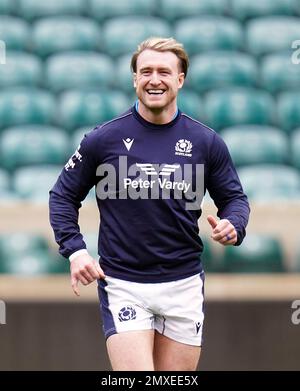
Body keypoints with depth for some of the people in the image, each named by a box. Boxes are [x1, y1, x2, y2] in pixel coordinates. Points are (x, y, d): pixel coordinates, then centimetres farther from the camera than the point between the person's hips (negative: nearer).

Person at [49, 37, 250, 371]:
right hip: (122, 285, -2)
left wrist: (232, 226, -10)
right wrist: (74, 251, -7)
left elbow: (234, 198, 13)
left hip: (184, 284, 2)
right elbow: (63, 195, 7)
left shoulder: (207, 142, 3)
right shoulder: (103, 139, -2)